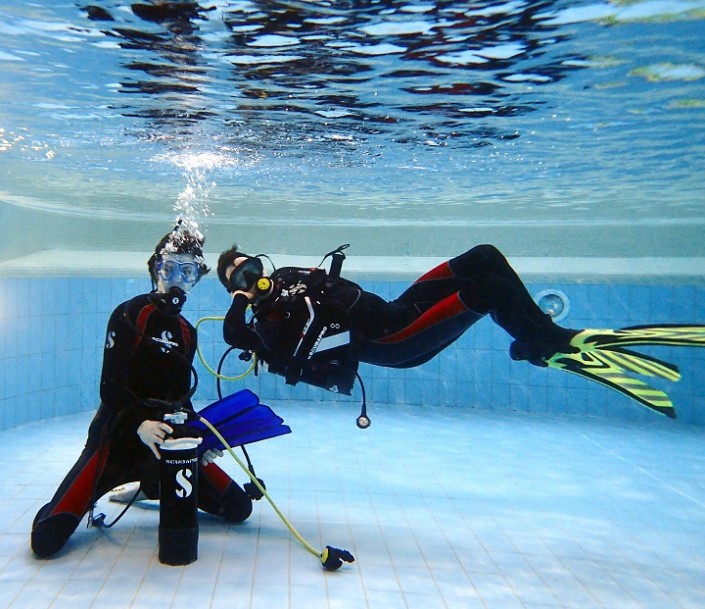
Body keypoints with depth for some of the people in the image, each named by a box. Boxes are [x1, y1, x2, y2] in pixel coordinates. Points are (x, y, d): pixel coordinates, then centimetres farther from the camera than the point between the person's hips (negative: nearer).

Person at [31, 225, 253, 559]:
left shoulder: (186, 331, 12)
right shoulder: (129, 315, -8)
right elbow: (111, 386, -16)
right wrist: (138, 424, -31)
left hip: (168, 437, 6)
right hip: (118, 437, -5)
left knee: (239, 508, 0)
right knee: (46, 538, -17)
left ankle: (153, 487, 21)